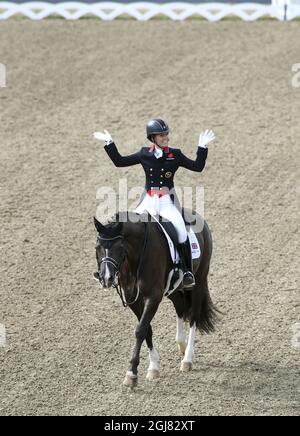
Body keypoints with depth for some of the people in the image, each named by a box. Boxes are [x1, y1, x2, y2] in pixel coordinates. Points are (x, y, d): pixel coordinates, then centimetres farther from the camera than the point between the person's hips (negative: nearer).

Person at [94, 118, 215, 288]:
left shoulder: (175, 155, 3)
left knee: (180, 230, -25)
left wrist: (202, 147, -7)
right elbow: (120, 161, 10)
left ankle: (188, 271, -15)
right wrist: (109, 144, 6)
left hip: (167, 202, -2)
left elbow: (197, 166, 2)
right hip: (148, 202, 2)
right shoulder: (144, 154, 6)